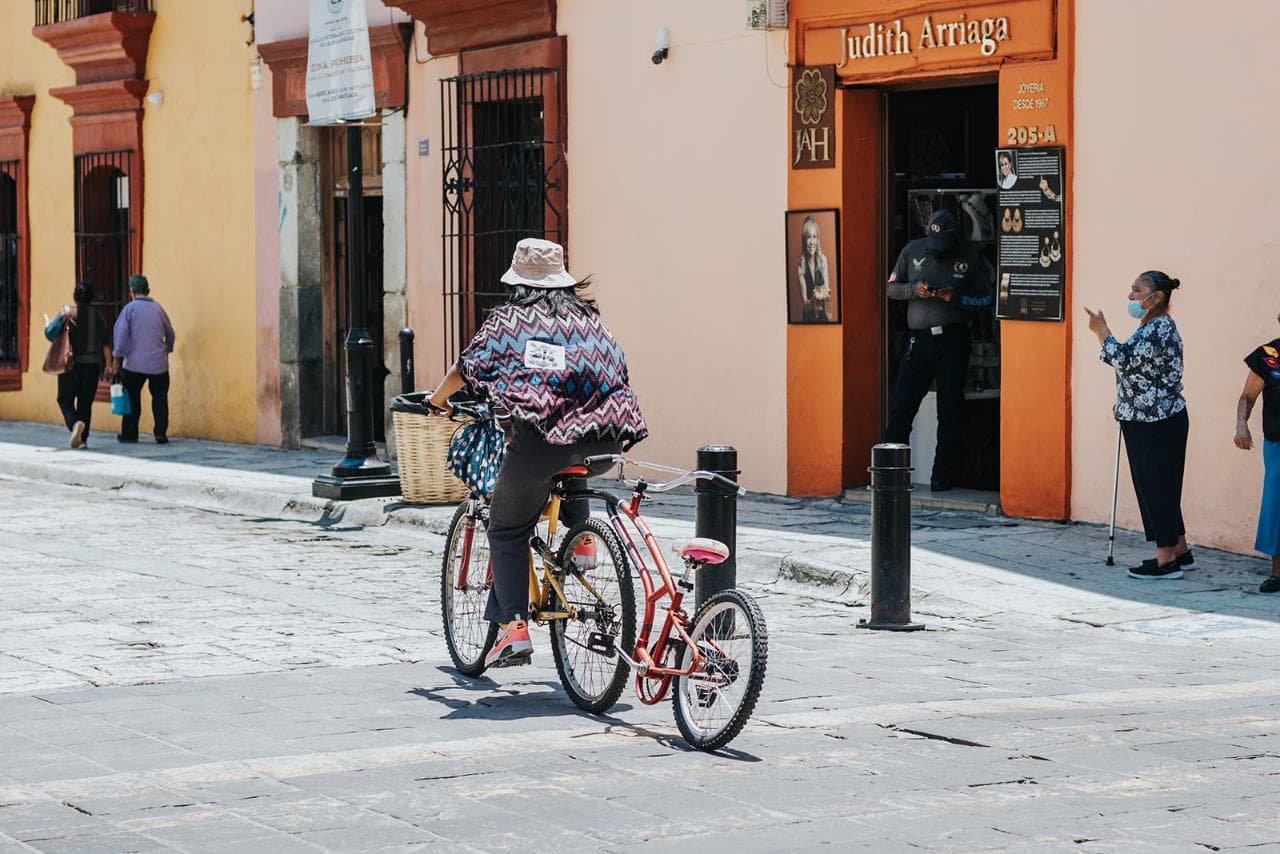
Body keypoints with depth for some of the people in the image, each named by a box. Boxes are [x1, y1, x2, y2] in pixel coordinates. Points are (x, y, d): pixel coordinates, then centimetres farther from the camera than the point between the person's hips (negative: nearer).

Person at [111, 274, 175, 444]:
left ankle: (129, 434, 12)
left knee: (132, 399, 8)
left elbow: (121, 335, -9)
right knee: (160, 398, 7)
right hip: (159, 363, 2)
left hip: (135, 363, -2)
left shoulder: (129, 309, -5)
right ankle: (161, 433, 0)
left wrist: (117, 359, -3)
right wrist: (167, 350, 31)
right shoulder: (157, 308, 6)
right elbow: (170, 334, 14)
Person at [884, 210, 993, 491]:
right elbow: (891, 287, 12)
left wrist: (956, 297, -13)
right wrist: (913, 289, -8)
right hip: (919, 339, 2)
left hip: (953, 339, -2)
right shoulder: (912, 251, 7)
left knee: (950, 409, 1)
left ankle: (942, 477, 5)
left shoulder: (970, 255, 1)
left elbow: (987, 297, 3)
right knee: (901, 404, -2)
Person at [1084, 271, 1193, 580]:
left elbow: (1125, 359, -24)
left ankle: (1166, 560, -1)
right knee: (1158, 487, 14)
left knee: (1156, 486, -6)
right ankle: (1180, 552, 21)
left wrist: (1102, 332, -12)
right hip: (1145, 422, 10)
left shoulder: (1160, 328, -16)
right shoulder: (1152, 327, 17)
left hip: (1158, 424, -10)